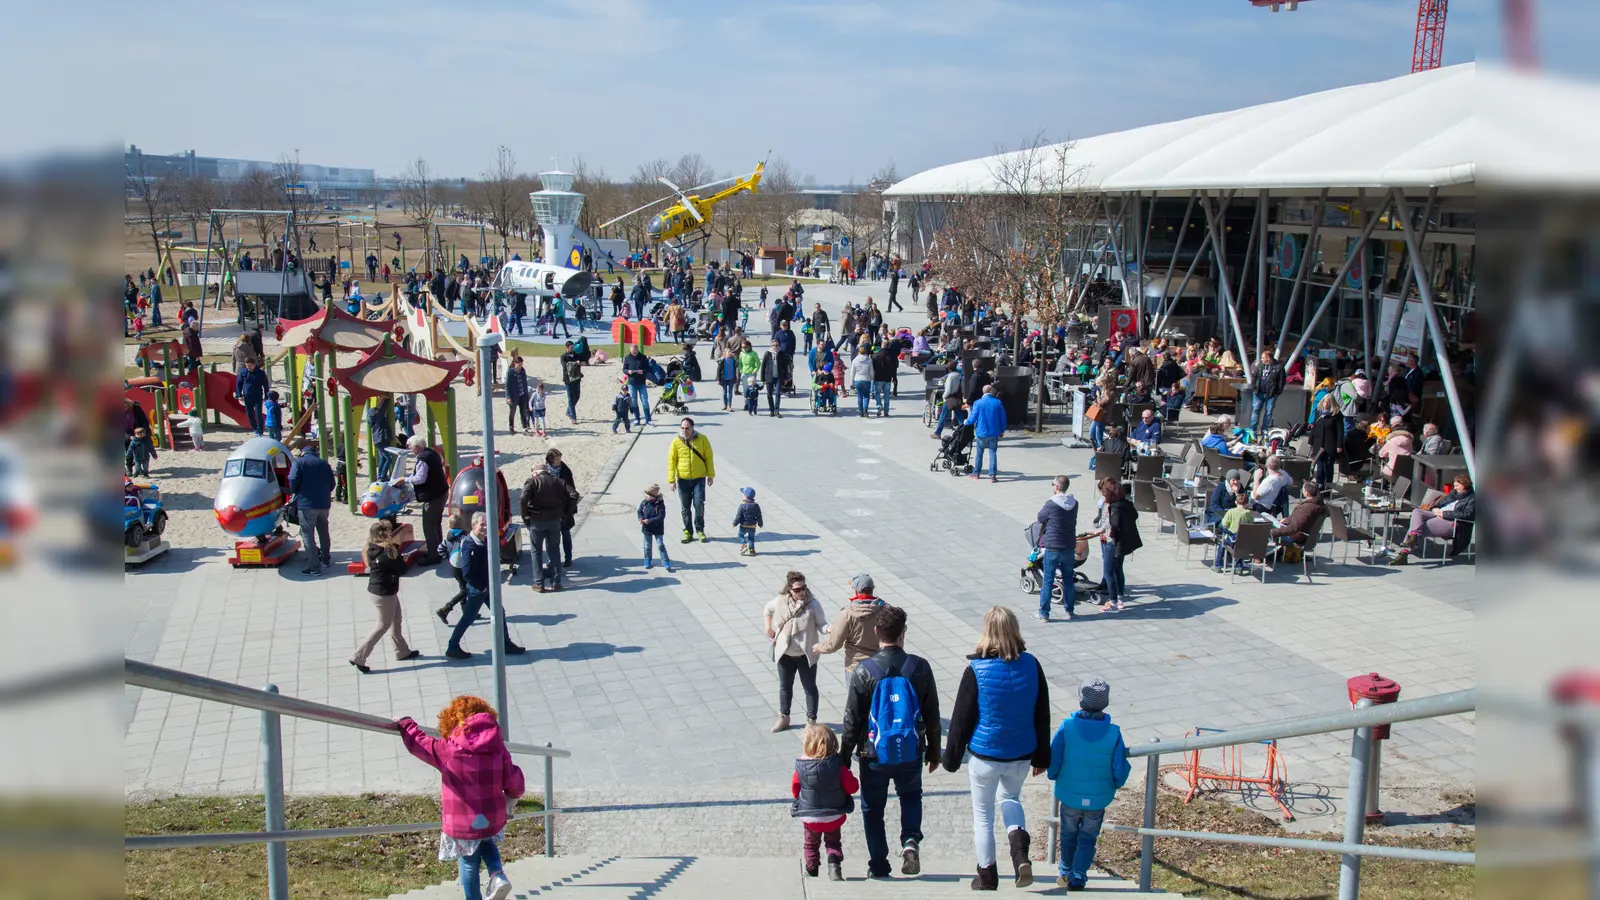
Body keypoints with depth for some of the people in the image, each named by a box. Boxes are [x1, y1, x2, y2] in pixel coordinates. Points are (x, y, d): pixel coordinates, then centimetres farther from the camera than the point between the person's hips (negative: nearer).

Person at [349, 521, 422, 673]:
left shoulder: (373, 548, 0)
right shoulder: (387, 552, -27)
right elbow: (402, 569, -19)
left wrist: (395, 549, -5)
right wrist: (398, 555, -6)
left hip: (378, 590, 9)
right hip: (384, 593, -9)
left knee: (395, 621, 22)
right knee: (384, 626, 5)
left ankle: (402, 652, 37)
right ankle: (358, 657, 8)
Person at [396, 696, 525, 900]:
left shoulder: (446, 749, -12)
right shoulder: (498, 748, -7)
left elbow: (417, 743, 3)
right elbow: (515, 783, -5)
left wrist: (405, 724, 23)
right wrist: (511, 798, 18)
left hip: (462, 826, -3)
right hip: (493, 821, 3)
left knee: (469, 864, 18)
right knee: (486, 843, 32)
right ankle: (498, 875, 8)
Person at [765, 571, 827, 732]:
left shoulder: (813, 603, -17)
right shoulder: (779, 601, -8)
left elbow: (821, 624, -18)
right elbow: (767, 611, 13)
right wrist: (767, 627, 2)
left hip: (806, 654, -3)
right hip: (785, 653, 3)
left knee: (809, 688, 10)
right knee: (785, 686, 20)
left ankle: (811, 720, 25)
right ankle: (783, 718, 38)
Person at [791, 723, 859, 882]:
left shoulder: (801, 767, -17)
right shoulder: (838, 765, -19)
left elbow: (795, 788, -2)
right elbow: (852, 787, -16)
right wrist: (849, 776, 5)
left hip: (810, 816, 0)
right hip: (834, 816, 0)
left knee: (811, 843, 23)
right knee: (833, 842, 20)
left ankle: (811, 872, 28)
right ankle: (834, 865, -3)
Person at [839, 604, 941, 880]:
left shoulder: (864, 671, -14)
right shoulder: (920, 667, -8)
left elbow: (852, 720, -9)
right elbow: (932, 716, 1)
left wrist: (844, 756, 2)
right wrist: (934, 752, 14)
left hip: (874, 755, -2)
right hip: (911, 753, 2)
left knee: (872, 809, 16)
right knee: (911, 795, 27)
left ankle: (878, 866, 21)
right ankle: (911, 840, 4)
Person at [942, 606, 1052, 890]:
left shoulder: (976, 670, -18)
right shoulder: (1032, 665, -7)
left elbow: (961, 719, -10)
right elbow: (1042, 715, 3)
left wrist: (952, 758, 3)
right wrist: (1042, 757, 14)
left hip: (985, 755, -3)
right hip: (1021, 755, 4)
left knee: (982, 815, 15)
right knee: (1011, 799, 28)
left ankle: (987, 876, 25)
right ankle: (1020, 853, 6)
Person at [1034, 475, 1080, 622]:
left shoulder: (1051, 504, -17)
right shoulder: (1074, 503, -1)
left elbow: (1038, 519, -3)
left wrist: (1041, 510, 14)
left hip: (1052, 548, -5)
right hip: (1070, 548, 5)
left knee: (1047, 582, 4)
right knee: (1068, 580, 16)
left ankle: (1044, 613, 8)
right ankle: (1069, 611, 23)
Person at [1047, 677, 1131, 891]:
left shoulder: (1067, 726, -19)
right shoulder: (1114, 733, -17)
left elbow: (1052, 763, -12)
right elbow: (1120, 771, -12)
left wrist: (1054, 776, 10)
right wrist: (1115, 785, 10)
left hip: (1070, 795, 0)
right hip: (1099, 799, 0)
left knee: (1069, 835, 22)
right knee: (1087, 839, 19)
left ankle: (1066, 873, 38)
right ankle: (1078, 877, 17)